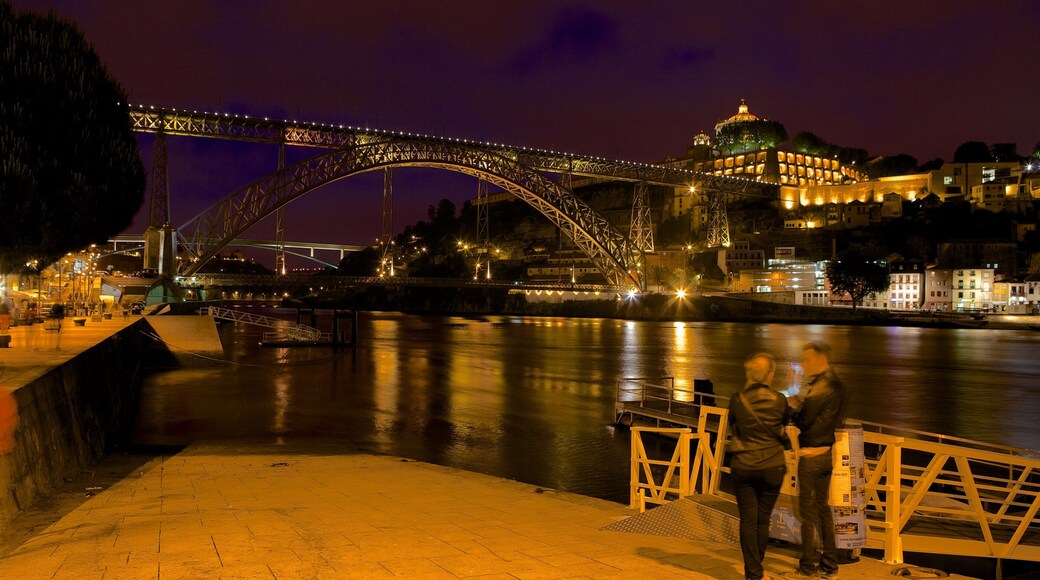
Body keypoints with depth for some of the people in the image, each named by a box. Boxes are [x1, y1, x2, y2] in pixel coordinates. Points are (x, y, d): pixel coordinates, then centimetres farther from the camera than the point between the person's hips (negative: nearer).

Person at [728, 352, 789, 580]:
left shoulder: (737, 400, -8)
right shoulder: (779, 401, -10)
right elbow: (783, 430, 5)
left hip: (743, 467, 0)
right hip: (771, 467, 0)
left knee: (748, 520, 7)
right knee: (763, 520, 12)